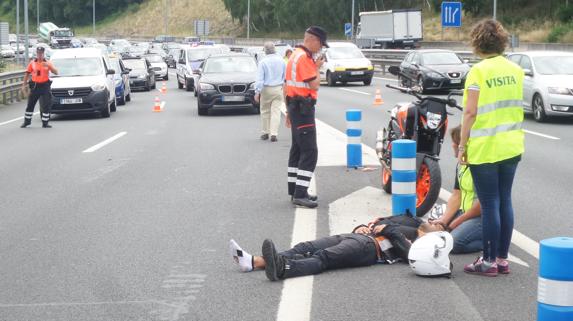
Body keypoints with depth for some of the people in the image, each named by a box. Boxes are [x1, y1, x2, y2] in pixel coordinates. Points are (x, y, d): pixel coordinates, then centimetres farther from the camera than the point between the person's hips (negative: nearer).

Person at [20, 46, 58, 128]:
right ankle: (27, 121, 20)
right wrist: (24, 85, 6)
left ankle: (45, 122, 7)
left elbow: (56, 72, -7)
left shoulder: (48, 63, 1)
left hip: (45, 86, -1)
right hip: (35, 86, 1)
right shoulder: (32, 63, 4)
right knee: (30, 104, 7)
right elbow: (27, 74, 9)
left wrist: (49, 66, -24)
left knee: (46, 105, -2)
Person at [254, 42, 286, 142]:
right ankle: (274, 134, -7)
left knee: (265, 111, 11)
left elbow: (259, 78, -11)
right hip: (278, 89, 2)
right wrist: (284, 86, 23)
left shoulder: (263, 62, -8)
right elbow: (285, 77, 9)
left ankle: (266, 133, 15)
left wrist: (257, 92, -10)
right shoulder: (281, 61, 1)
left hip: (266, 89, -2)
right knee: (276, 111, 0)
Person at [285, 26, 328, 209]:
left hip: (295, 107, 11)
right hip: (303, 108, -11)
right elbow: (314, 84, -20)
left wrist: (289, 110, 25)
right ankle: (300, 195, -16)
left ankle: (295, 191, 22)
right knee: (310, 152, -12)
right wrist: (317, 67, -3)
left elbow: (287, 86, 22)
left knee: (298, 150, 16)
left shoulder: (296, 55, 17)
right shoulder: (304, 57, -17)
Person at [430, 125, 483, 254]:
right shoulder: (461, 165, 13)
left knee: (454, 242, -28)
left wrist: (457, 222, -12)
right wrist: (444, 219, -5)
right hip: (464, 212, 9)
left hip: (482, 215, -9)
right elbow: (456, 195, 10)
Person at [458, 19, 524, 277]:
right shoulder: (516, 70, 6)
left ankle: (489, 261, 6)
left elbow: (470, 112, -14)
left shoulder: (478, 71, -13)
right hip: (511, 147, 6)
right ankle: (502, 258, 18)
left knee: (489, 204, -1)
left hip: (485, 149, -6)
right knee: (504, 200, 12)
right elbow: (516, 106, 10)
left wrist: (462, 146, -7)